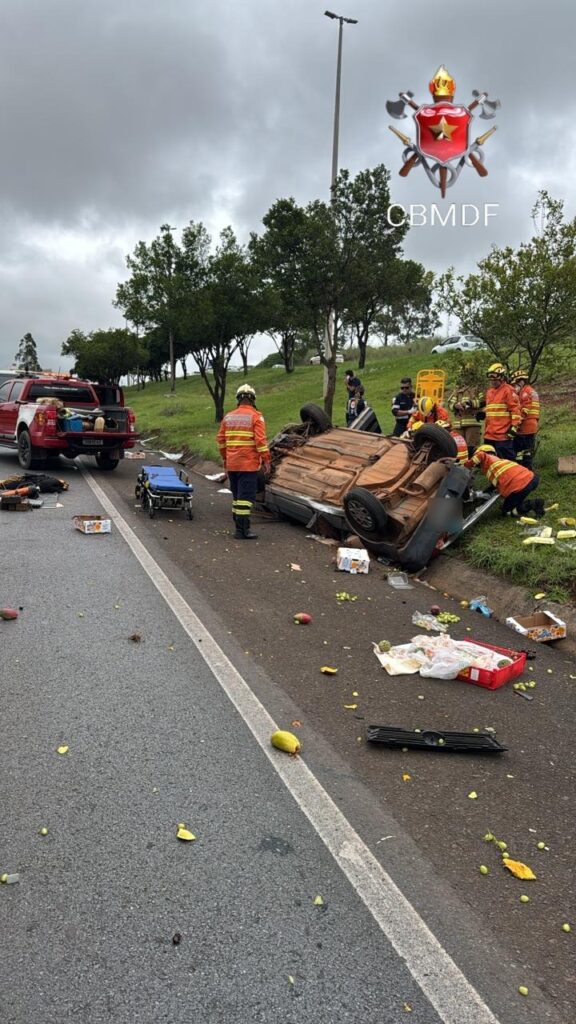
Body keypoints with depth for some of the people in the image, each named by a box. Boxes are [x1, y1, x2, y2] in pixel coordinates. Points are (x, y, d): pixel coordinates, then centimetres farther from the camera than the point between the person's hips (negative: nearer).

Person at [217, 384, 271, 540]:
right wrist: (266, 460, -8)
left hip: (231, 464, 6)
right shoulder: (255, 416, -7)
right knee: (246, 496, -4)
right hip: (249, 464, -5)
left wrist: (225, 458, 23)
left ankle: (239, 527, 18)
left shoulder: (228, 417, 10)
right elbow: (260, 440, -14)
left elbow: (221, 439, 12)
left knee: (237, 495, 15)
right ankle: (243, 530, -7)